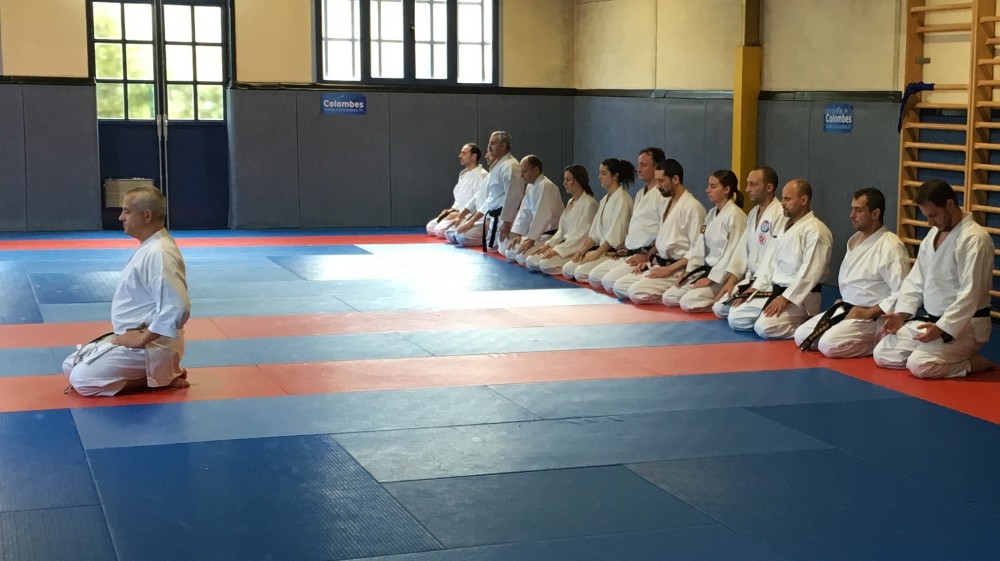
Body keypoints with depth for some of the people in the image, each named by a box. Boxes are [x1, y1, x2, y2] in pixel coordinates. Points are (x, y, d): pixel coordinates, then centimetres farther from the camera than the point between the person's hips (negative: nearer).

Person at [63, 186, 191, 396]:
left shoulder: (159, 253, -23)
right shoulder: (149, 247, 11)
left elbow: (177, 308, -33)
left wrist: (142, 339, -23)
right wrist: (134, 336, 13)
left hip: (151, 346, -10)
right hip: (133, 338, 10)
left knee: (82, 380, -16)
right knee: (71, 366, 14)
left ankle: (162, 376, -6)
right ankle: (155, 372, 8)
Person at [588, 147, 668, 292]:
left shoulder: (663, 195, -13)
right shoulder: (640, 194, 19)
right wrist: (626, 249, 12)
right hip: (631, 253, 10)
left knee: (610, 282, -23)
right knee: (595, 277, 5)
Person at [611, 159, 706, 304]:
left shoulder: (692, 207, -13)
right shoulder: (669, 204, 16)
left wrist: (669, 269, -19)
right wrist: (648, 259, 8)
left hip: (678, 270, -10)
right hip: (659, 265, 10)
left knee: (636, 292, -25)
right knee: (619, 287, 0)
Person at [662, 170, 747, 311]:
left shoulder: (735, 215, -16)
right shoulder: (712, 214, 12)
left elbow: (733, 253, -19)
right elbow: (699, 245, 13)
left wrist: (712, 279, -19)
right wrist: (689, 270, 2)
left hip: (723, 275, -9)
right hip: (706, 269, 9)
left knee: (688, 302, -26)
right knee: (669, 298, 0)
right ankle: (718, 300, 7)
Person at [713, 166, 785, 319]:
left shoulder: (780, 215, -19)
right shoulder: (753, 213, 13)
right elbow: (744, 249, 15)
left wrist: (755, 288, -21)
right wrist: (731, 281, 6)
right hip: (750, 279, 9)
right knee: (720, 308, 2)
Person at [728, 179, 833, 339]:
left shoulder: (815, 230, -16)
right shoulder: (784, 226, 14)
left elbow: (811, 272, -22)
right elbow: (770, 260, 16)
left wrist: (785, 299, -24)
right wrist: (754, 288, 6)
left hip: (799, 296, -9)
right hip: (774, 289, 9)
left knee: (765, 327, -29)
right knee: (736, 318, 0)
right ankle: (787, 319, 10)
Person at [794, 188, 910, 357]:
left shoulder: (891, 247, -18)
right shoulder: (855, 240, 11)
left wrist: (870, 312, -21)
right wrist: (842, 303, 9)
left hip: (872, 317, -10)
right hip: (845, 310, 10)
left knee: (829, 345, -28)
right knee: (801, 336, 2)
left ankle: (880, 343, -7)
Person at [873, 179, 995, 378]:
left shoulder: (974, 239, -19)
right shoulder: (933, 234, 10)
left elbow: (970, 295, -24)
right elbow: (916, 279, 13)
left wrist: (942, 328, -29)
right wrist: (901, 313, -1)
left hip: (964, 325, -9)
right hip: (932, 321, 9)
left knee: (919, 366, -27)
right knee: (883, 355, 2)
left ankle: (975, 364, -4)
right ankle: (952, 358, 10)